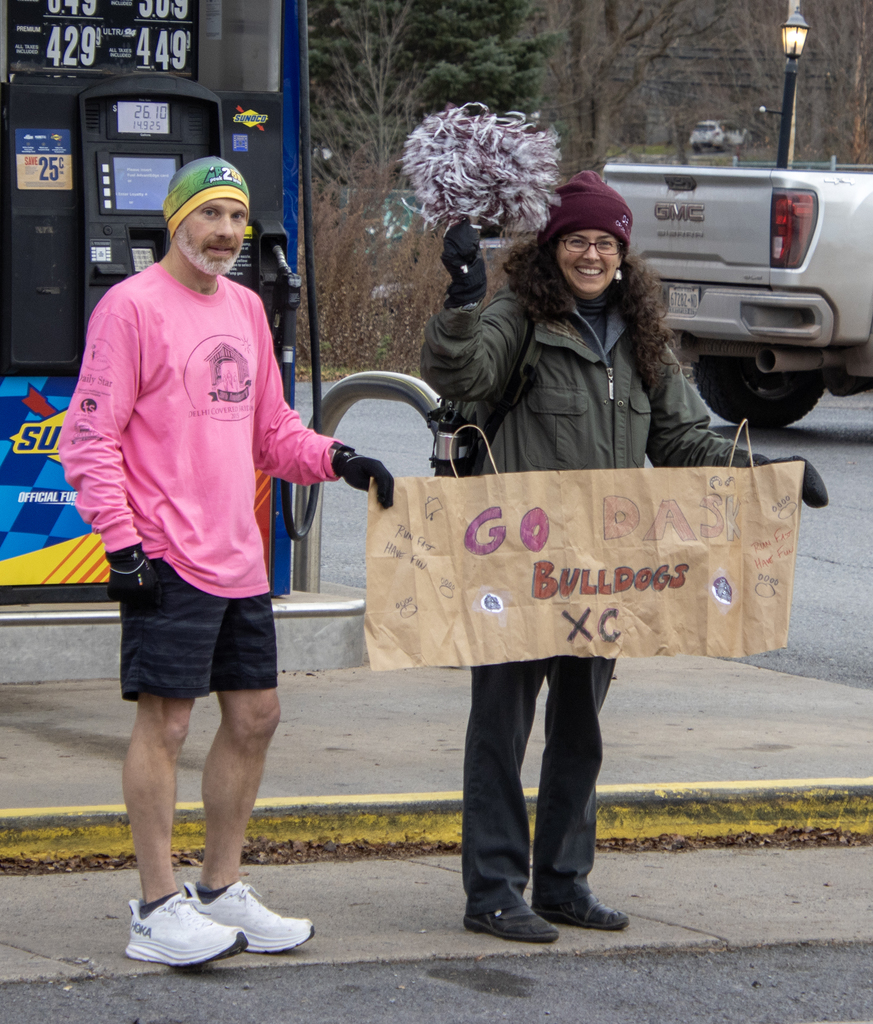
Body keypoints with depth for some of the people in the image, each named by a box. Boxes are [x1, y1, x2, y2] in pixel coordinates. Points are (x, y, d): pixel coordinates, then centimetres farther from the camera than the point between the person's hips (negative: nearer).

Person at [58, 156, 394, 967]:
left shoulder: (245, 309, 16)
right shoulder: (131, 307, -7)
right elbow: (90, 438, -10)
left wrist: (335, 458, 4)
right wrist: (122, 543, -16)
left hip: (239, 560, 8)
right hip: (167, 561, -8)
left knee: (254, 715, 11)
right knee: (165, 719, -6)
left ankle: (221, 891, 22)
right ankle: (157, 911, 0)